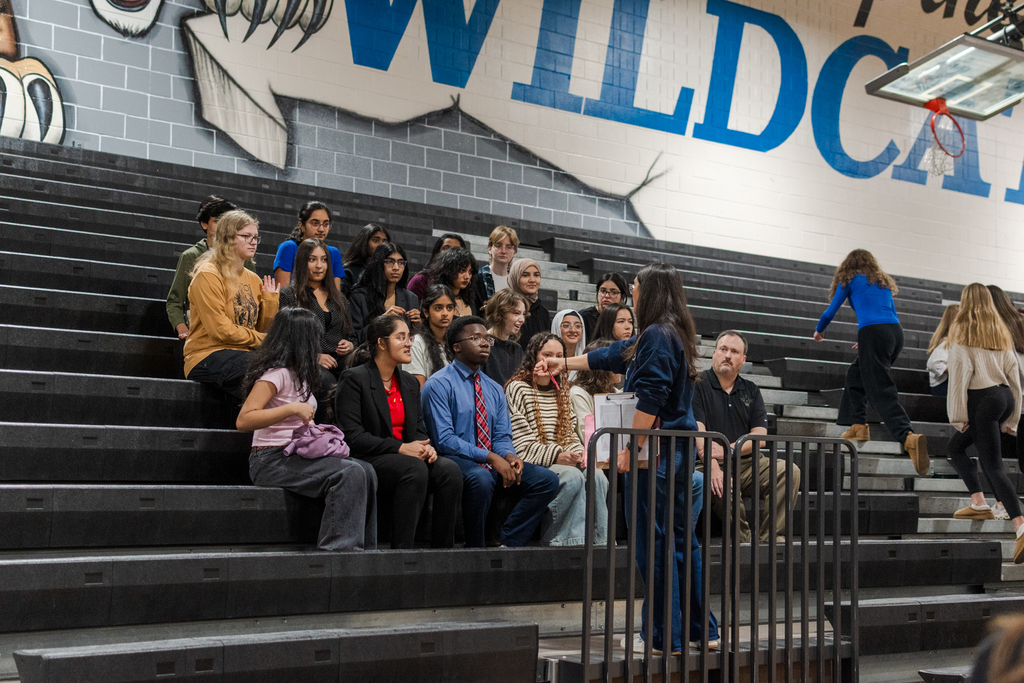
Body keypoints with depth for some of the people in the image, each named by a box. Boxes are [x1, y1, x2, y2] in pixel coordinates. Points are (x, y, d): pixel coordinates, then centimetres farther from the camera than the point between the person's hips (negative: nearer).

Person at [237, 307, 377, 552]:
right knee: (350, 472, -25)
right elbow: (243, 420, -22)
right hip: (270, 461, -9)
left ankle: (365, 550, -11)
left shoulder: (298, 373, 18)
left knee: (365, 471, -11)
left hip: (294, 456, 9)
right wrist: (292, 408, -26)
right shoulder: (276, 373, -11)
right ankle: (337, 548, -23)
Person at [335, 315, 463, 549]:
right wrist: (400, 448, -19)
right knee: (415, 469, -35)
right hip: (367, 460, -6)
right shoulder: (354, 379, -5)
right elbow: (352, 436, -13)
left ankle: (442, 551, -17)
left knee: (449, 469, -22)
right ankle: (401, 550, -28)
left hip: (408, 457, 6)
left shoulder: (409, 382, 18)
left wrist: (425, 447, -7)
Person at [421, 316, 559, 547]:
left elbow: (502, 436, 14)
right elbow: (444, 439, -14)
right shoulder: (439, 385, -5)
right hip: (456, 460, -7)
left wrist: (509, 455, -11)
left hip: (493, 462, 7)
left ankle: (507, 543, -10)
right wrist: (490, 457, -21)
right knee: (480, 478, -39)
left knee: (547, 479, -12)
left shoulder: (494, 389, 18)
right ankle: (475, 548, -19)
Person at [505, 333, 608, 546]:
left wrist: (579, 453, -4)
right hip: (531, 464, -6)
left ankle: (599, 541, -20)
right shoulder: (517, 389, -2)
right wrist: (556, 456, -19)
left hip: (563, 461, 6)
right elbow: (520, 442, -10)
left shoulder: (562, 391, 21)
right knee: (573, 477, -32)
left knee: (597, 476, -24)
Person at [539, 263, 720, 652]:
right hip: (679, 449, 10)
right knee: (682, 538, 14)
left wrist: (630, 448, -17)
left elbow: (650, 399, -20)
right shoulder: (670, 335, 18)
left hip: (658, 449, -10)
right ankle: (702, 630, 20)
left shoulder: (657, 335, -12)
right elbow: (612, 355, 30)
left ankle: (666, 636, 3)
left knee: (654, 541, -3)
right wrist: (563, 364, 38)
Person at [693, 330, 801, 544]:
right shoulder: (698, 385, 2)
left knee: (790, 471, -20)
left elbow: (760, 436, 4)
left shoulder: (751, 391, 16)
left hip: (748, 464, 5)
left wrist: (728, 449, -16)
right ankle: (743, 541, -21)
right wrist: (713, 466, -29)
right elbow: (697, 430, -12)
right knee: (723, 485, -37)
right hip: (711, 465, -5)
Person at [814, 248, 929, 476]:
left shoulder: (849, 280, 11)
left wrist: (819, 330, 35)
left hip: (874, 334, -7)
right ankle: (858, 426, 19)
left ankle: (909, 437, -31)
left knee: (881, 391, -13)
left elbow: (831, 312, 15)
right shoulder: (883, 281, 26)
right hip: (896, 332, 7)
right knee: (856, 375, 25)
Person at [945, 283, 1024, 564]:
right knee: (956, 446, 21)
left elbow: (960, 372, -10)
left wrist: (959, 414, -7)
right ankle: (978, 504, 15)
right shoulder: (1000, 331, 15)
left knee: (993, 464, -9)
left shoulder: (962, 330, -3)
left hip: (983, 399, -7)